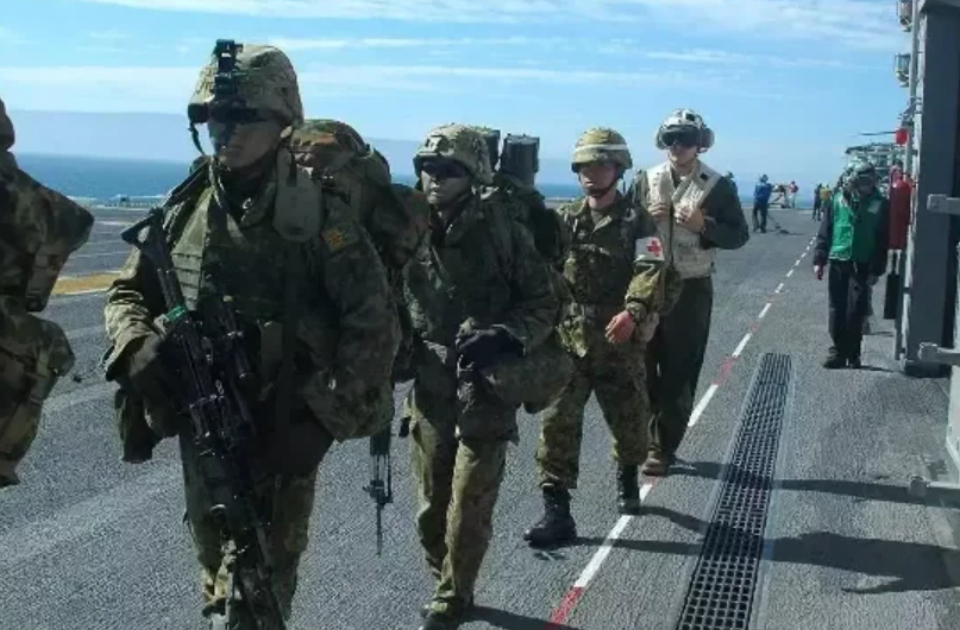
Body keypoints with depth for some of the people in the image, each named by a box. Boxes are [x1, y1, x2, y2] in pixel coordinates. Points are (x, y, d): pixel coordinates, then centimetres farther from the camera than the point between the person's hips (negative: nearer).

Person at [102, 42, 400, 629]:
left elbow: (374, 324, -15)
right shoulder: (185, 207, 3)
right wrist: (139, 345, -10)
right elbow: (128, 292, 12)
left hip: (280, 437, -5)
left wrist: (322, 418, -20)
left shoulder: (318, 213, -13)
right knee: (218, 579, 21)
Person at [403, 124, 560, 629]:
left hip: (486, 392, -4)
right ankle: (445, 584, 36)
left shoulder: (500, 230, -10)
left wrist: (506, 336, -22)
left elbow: (544, 304, -6)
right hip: (429, 390, 4)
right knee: (431, 506, 13)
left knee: (468, 508, 1)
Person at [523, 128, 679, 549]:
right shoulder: (563, 220, 9)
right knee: (557, 422, -8)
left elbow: (653, 271, -15)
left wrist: (633, 312, -30)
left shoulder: (636, 221, -1)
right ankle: (556, 511, -4)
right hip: (568, 338, 2)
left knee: (629, 419, 13)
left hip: (619, 341, -1)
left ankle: (628, 478, 43)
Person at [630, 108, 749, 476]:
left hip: (692, 289, -2)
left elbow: (739, 236, 1)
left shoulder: (717, 186, -1)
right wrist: (646, 217, -10)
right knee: (642, 366, 3)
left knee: (680, 372, 2)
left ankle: (663, 447, 12)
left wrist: (704, 225, -16)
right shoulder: (646, 180, 6)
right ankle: (643, 438, 19)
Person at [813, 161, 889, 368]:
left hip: (862, 266, -2)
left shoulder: (881, 204, -2)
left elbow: (883, 240, -2)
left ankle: (853, 353, 9)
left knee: (856, 311, -3)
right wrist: (819, 260, 0)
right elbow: (825, 232, 5)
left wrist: (877, 270, -6)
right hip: (838, 263, 2)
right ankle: (838, 350, 14)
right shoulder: (838, 201, 1)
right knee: (837, 310, 5)